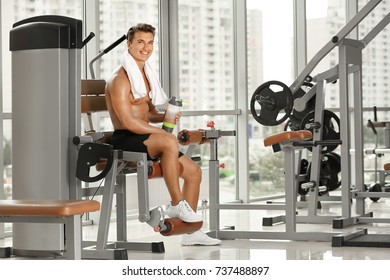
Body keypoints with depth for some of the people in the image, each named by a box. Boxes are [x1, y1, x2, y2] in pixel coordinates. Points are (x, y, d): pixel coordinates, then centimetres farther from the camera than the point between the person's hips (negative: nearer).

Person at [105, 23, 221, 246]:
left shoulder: (146, 75, 17)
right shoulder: (121, 79, -12)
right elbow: (127, 121, -20)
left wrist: (165, 117, -2)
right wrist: (163, 132, -18)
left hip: (143, 138, 9)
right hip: (125, 140, -9)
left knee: (194, 171, 4)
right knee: (169, 141, -37)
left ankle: (190, 232, 9)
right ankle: (177, 204, -28)